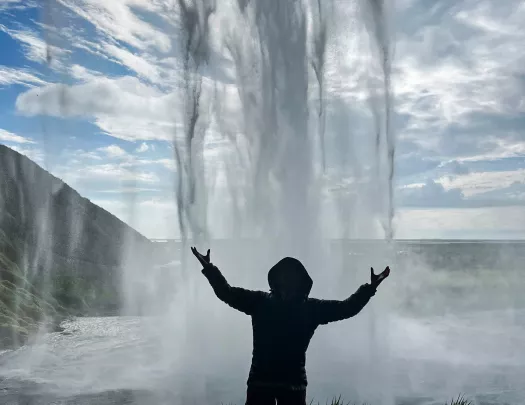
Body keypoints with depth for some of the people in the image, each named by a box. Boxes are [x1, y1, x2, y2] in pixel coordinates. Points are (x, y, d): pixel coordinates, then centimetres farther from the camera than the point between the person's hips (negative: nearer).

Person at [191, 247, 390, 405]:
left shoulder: (311, 308, 3)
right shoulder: (260, 302, 2)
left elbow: (347, 307, 1)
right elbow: (227, 293, -1)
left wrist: (369, 288, -9)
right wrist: (209, 269, -12)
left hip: (293, 382, 1)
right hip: (260, 380, 0)